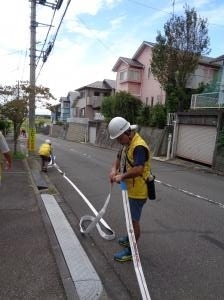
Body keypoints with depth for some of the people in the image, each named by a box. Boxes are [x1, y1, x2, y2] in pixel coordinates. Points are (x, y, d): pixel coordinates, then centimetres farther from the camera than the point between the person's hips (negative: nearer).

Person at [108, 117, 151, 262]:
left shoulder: (139, 146, -26)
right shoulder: (127, 143, 7)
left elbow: (138, 169, -36)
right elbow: (119, 157, 12)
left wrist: (122, 176, -29)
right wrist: (114, 169, -5)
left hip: (138, 191, -10)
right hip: (130, 189, 10)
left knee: (134, 220, 4)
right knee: (130, 216, 25)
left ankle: (131, 251, 19)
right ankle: (130, 238, 46)